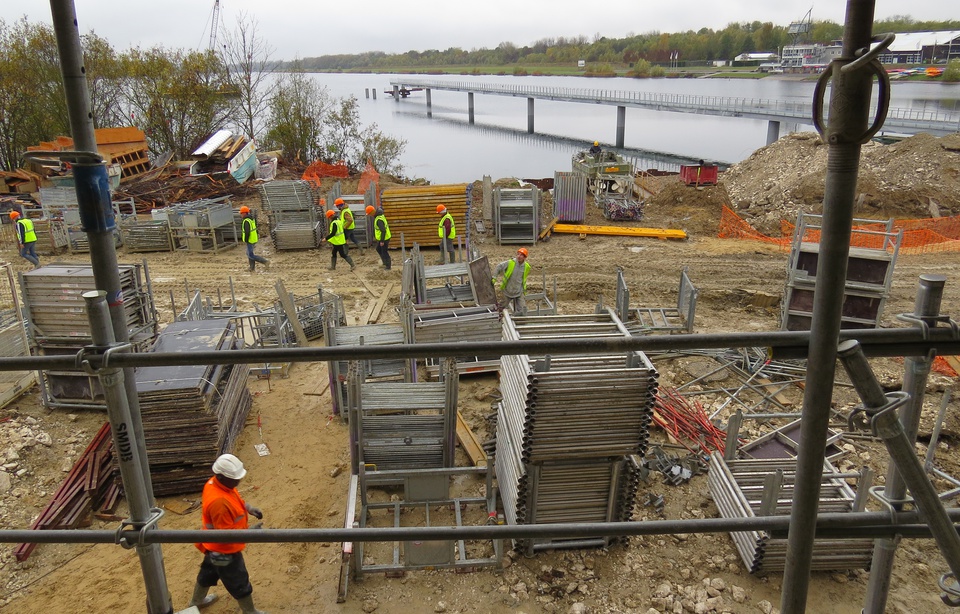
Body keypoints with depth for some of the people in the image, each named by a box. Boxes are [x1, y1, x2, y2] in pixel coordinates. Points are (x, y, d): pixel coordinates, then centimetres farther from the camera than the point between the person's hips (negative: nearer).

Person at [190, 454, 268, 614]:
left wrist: (248, 508, -2)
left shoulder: (215, 483, -10)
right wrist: (249, 530, -30)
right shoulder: (219, 502, -39)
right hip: (224, 551, -9)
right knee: (240, 583, 12)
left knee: (208, 572, 32)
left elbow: (235, 500, 10)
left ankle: (197, 601, 56)